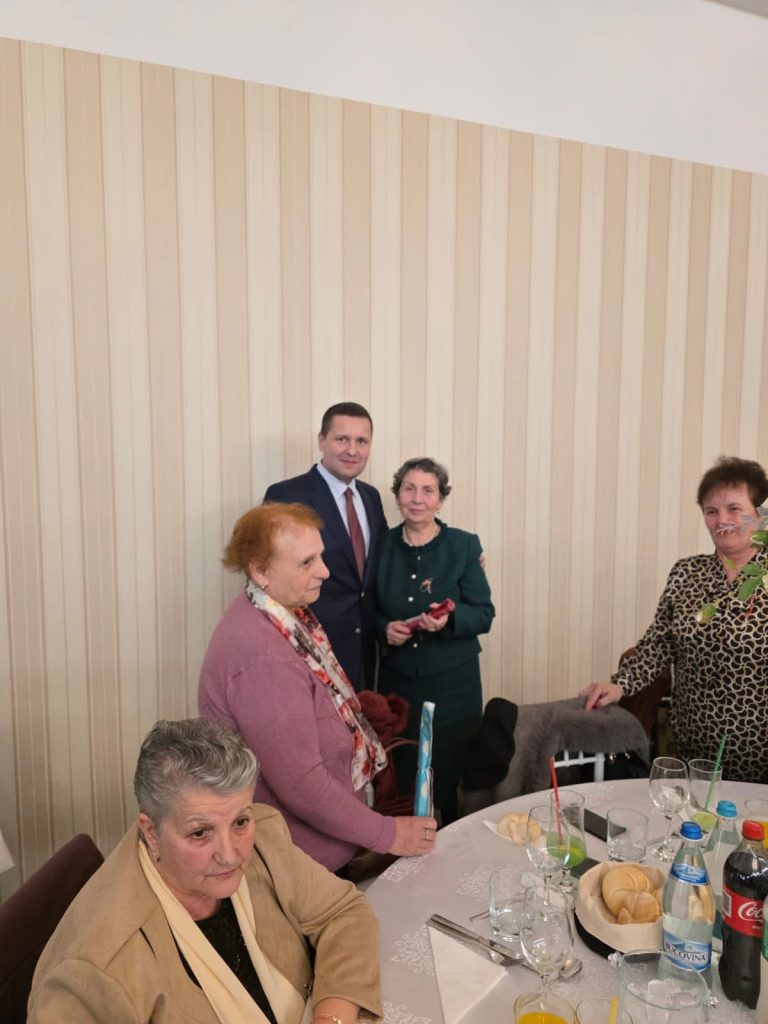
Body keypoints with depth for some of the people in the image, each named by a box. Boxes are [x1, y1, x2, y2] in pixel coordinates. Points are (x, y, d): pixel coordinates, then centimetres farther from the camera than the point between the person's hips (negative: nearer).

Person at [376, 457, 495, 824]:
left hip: (452, 682, -2)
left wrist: (450, 619, -23)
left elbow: (484, 614, -5)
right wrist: (385, 628, -11)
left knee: (450, 778, 7)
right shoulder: (383, 546, 2)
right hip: (396, 680, 2)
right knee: (398, 780, 9)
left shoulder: (465, 546, -4)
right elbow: (371, 610, 10)